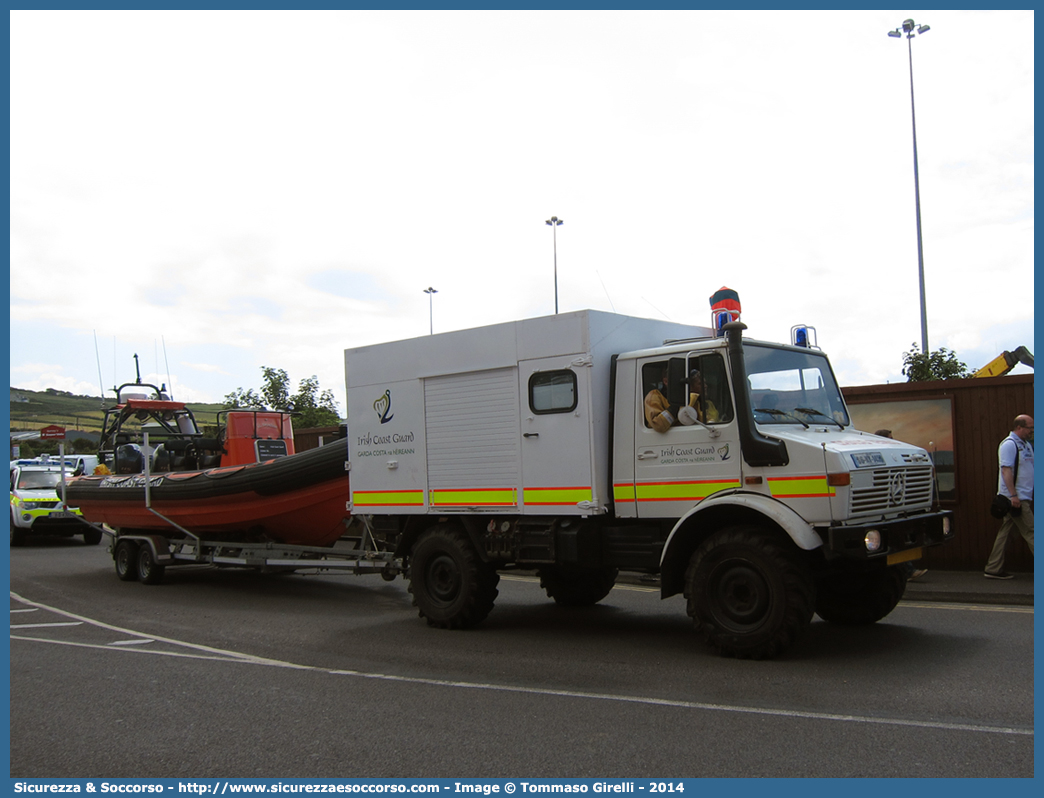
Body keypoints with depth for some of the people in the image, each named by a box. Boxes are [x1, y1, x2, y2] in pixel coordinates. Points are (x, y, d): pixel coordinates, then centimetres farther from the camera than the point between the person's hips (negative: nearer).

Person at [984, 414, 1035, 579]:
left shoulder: (1026, 444, 17)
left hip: (1023, 497, 9)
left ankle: (993, 569, 11)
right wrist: (1013, 495, -24)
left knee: (1005, 533, 9)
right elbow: (1006, 470, -19)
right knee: (1030, 532, -8)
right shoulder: (1009, 444, -12)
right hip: (1014, 497, -9)